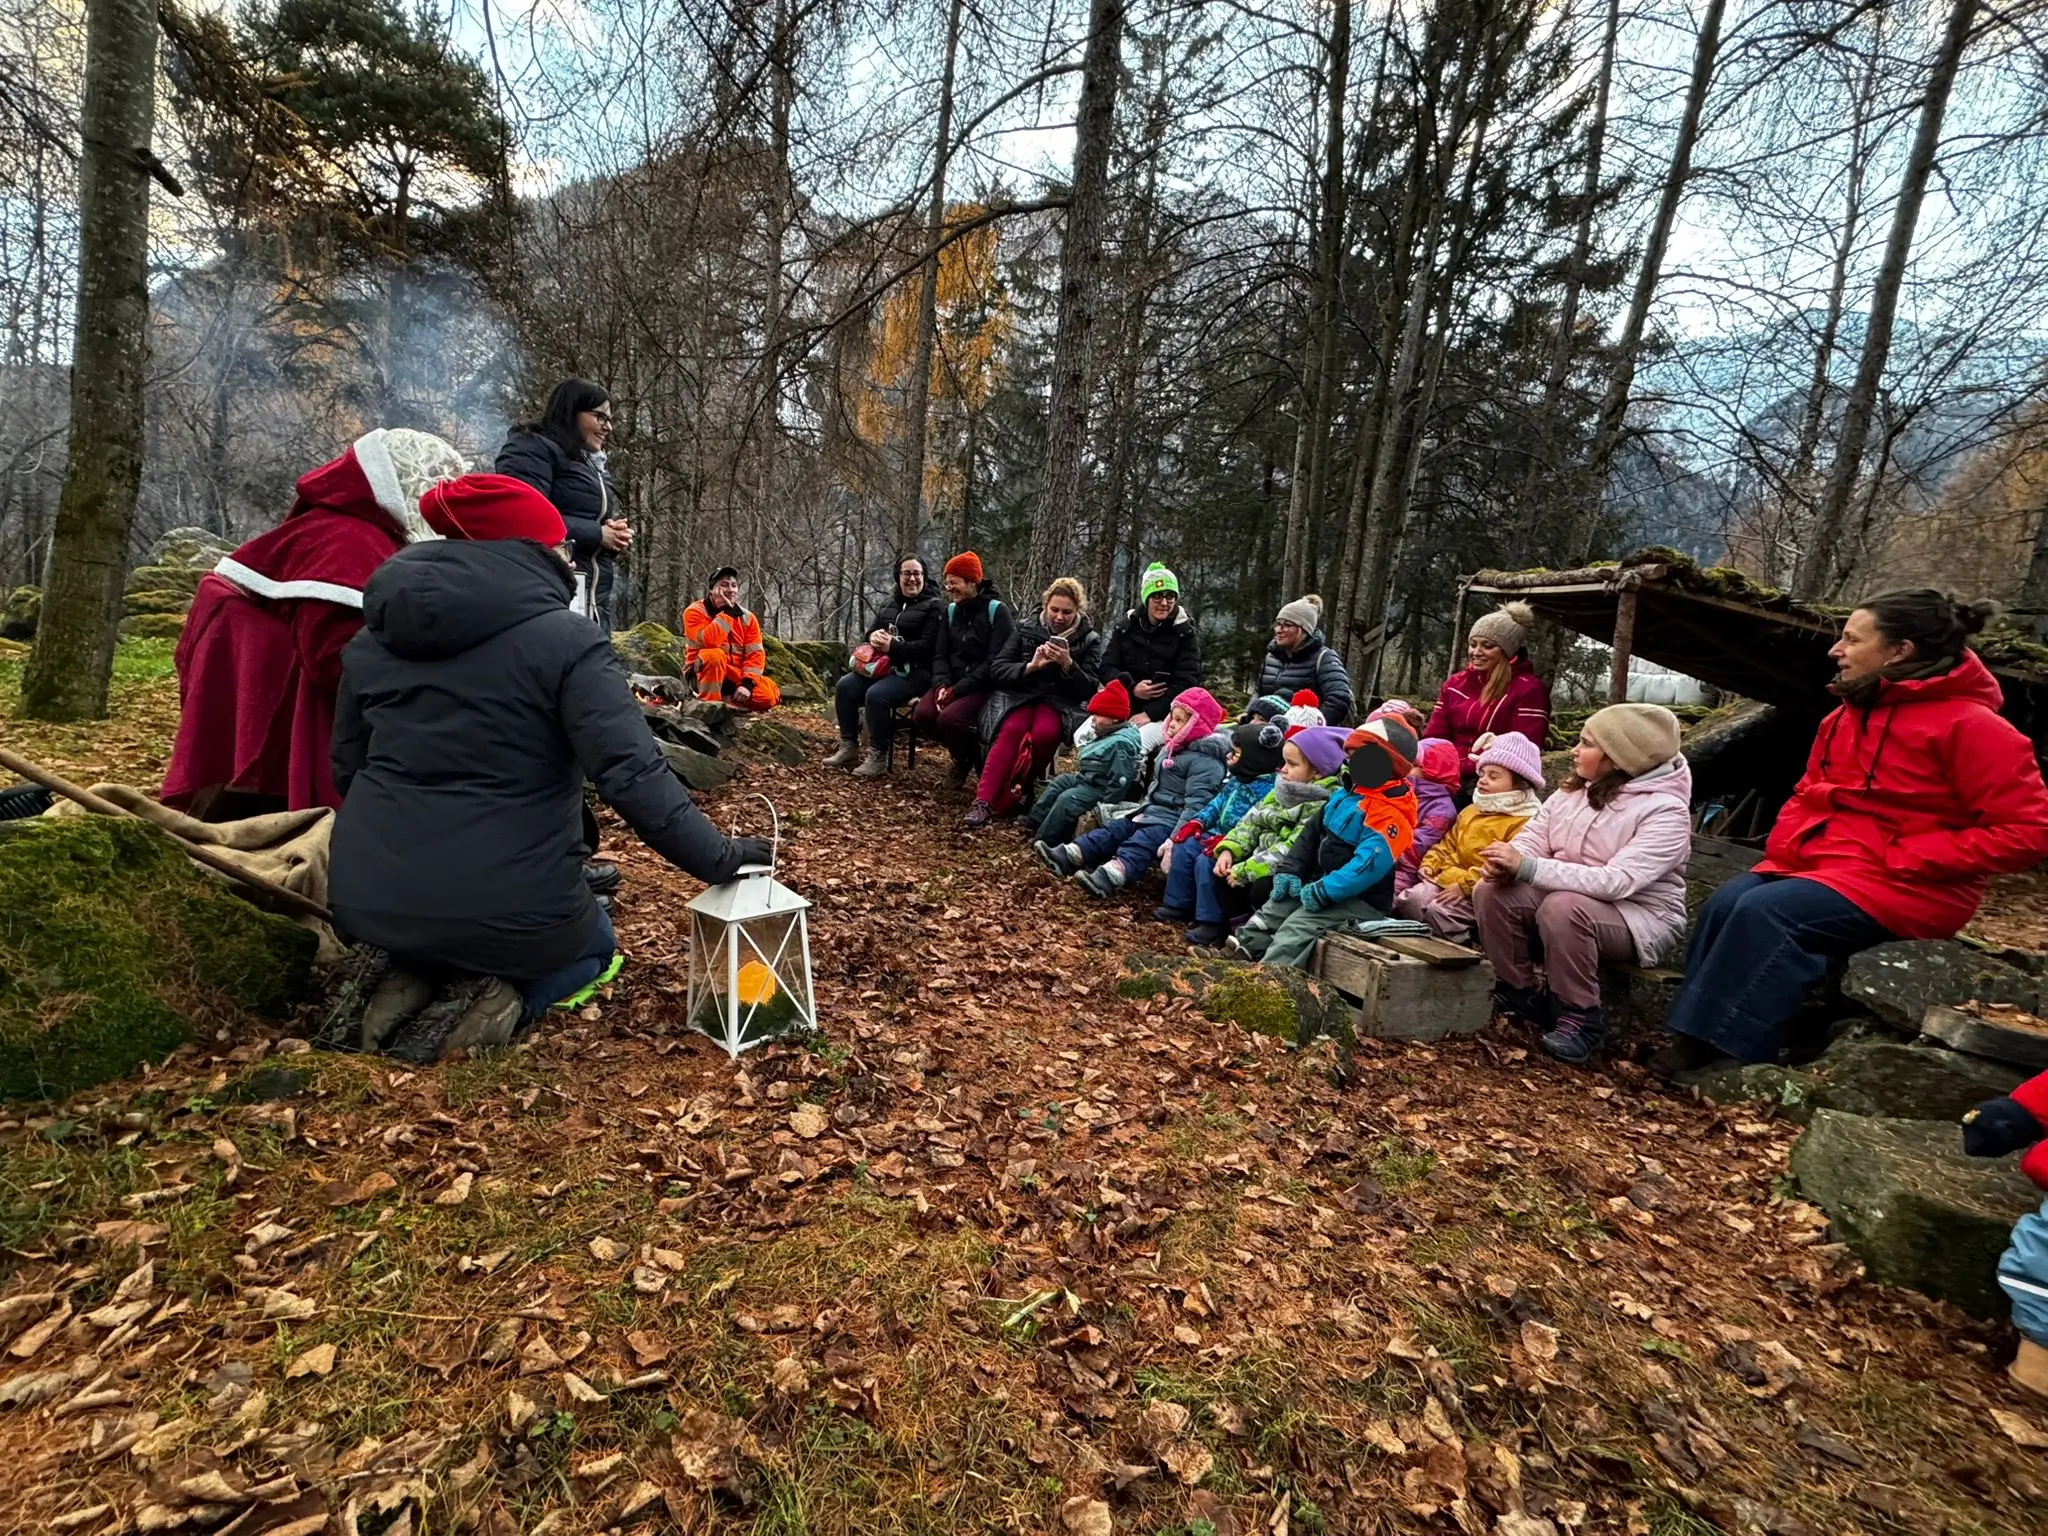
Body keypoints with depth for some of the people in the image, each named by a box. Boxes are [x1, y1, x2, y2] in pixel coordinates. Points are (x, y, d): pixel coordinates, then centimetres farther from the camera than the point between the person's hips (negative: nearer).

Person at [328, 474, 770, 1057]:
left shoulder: (372, 639, 6)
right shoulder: (566, 642, -13)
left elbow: (347, 767, 16)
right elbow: (633, 776, -22)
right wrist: (719, 858, -13)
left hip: (369, 904, 5)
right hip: (505, 913, -5)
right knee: (593, 945, 30)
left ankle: (416, 982, 7)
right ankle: (502, 998, -2)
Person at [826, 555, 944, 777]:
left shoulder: (933, 607, -5)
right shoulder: (890, 603, 17)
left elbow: (928, 647, -15)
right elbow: (872, 626, 18)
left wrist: (892, 646, -22)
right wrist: (874, 635, -9)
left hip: (915, 671, -7)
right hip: (883, 665, 7)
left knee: (876, 695, -31)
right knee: (845, 686, -14)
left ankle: (878, 758, -20)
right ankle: (849, 747, -4)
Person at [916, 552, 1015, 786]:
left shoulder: (997, 610, -10)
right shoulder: (951, 610, 11)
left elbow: (996, 661, -17)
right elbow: (942, 654, 8)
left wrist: (957, 689, -22)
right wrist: (942, 684, -13)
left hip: (985, 686, -6)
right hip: (954, 682, 6)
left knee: (949, 718, -29)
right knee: (923, 714, -19)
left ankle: (972, 759, 3)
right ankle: (962, 753, 10)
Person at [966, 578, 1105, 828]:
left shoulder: (1090, 639, 3)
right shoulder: (1025, 628, 5)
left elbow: (1089, 689, -3)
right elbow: (996, 669, -1)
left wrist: (1068, 665, -21)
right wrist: (1029, 667, -18)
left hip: (1062, 701, 0)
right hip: (1020, 693, 1)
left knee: (1045, 733, -34)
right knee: (1012, 729, -33)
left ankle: (1011, 794, -20)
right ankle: (983, 800, -37)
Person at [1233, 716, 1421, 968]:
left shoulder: (1390, 813, -21)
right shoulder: (1346, 793, 8)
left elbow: (1369, 864, -31)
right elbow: (1312, 833, 13)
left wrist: (1324, 892, -30)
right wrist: (1289, 870, 4)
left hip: (1359, 898, -10)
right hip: (1322, 883, 10)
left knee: (1297, 927, -25)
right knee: (1270, 912, 4)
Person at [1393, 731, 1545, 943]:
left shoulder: (1523, 822, -10)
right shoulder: (1470, 811, 19)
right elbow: (1448, 844, 26)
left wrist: (1465, 884, -23)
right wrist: (1430, 865, 8)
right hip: (1446, 878, 8)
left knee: (1437, 910, -28)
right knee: (1406, 898, -12)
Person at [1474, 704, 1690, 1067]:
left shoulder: (1665, 810, -19)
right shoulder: (1574, 789, 1)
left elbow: (1616, 882, -31)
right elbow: (1533, 837, -1)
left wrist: (1526, 867, -37)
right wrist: (1508, 864, -27)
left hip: (1640, 918, -6)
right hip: (1569, 896, 6)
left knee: (1563, 908, -36)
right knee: (1492, 892, -18)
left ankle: (1580, 1018, -16)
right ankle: (1521, 995, -1)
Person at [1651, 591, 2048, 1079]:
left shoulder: (1970, 725, -11)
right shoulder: (1846, 716, 12)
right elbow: (1808, 795, 21)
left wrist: (1902, 861, -18)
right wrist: (1785, 845, 1)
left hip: (1908, 888, -7)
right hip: (1819, 863, 7)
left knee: (1765, 912, -29)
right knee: (1725, 903, -17)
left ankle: (1717, 1050, -22)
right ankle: (1695, 1036, -18)